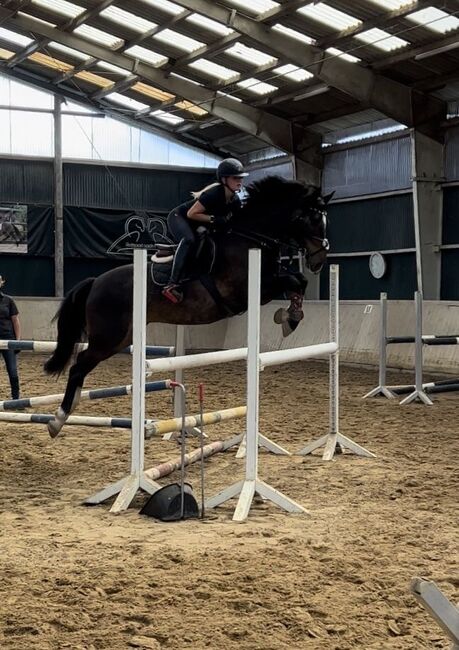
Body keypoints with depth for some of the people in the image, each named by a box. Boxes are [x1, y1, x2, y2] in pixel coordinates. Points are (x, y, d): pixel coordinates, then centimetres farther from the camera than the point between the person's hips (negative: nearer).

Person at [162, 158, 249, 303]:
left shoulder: (235, 201, -6)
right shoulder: (214, 194, -29)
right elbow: (191, 213, -25)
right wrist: (213, 219, -30)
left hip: (195, 225, 9)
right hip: (179, 216, -9)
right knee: (189, 240, -35)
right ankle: (173, 284, -43)